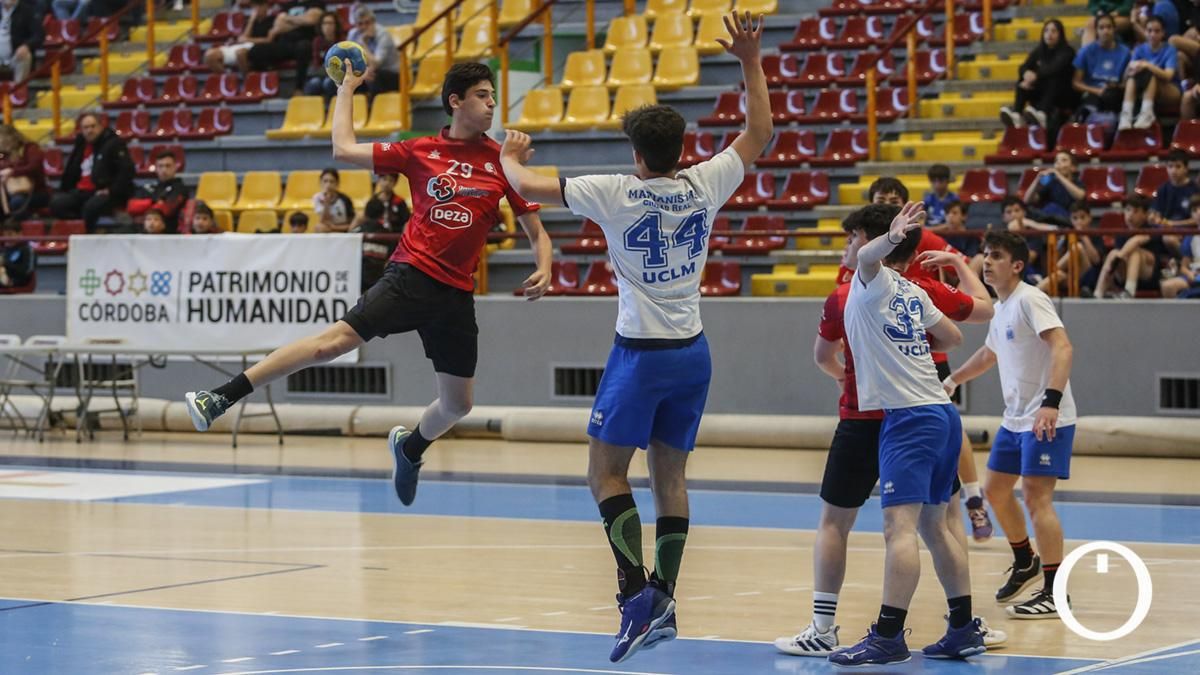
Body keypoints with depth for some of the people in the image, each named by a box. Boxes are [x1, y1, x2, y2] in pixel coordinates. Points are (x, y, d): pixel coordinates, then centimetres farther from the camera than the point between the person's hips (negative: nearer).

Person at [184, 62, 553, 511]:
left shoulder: (502, 161, 3)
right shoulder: (421, 152, 3)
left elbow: (535, 231, 7)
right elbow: (344, 149, 7)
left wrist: (543, 270, -11)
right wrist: (347, 89, 15)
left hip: (456, 295, 2)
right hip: (411, 275, -2)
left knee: (458, 404, 8)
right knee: (333, 342, -19)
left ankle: (409, 448, 41)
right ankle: (221, 398, -19)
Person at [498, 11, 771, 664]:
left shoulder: (616, 194, -12)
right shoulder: (704, 185, -2)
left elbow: (529, 186, -3)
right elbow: (759, 132, 14)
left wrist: (510, 156, 18)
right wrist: (751, 61, 20)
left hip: (640, 353, -5)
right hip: (692, 353, 5)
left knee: (606, 473, 1)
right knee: (669, 474, 11)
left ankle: (637, 589, -16)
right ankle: (663, 599, 8)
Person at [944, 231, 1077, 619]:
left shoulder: (1030, 300, -15)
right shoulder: (1000, 308, 14)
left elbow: (1062, 347, -28)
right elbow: (989, 354, 33)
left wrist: (1051, 401, -39)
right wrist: (952, 381, 39)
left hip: (1046, 420, -10)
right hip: (1015, 420, 10)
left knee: (1036, 497, -13)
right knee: (996, 490, 17)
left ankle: (1055, 594, -9)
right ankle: (1026, 563, 37)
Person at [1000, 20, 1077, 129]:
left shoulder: (1067, 51, -8)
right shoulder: (1039, 51, 7)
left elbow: (1055, 68, -28)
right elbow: (1023, 68, -7)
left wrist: (1036, 75, -43)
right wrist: (1026, 73, -33)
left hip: (1064, 96, -5)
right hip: (1041, 95, 5)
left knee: (1053, 79, -35)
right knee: (1023, 81, -19)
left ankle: (1042, 114, -61)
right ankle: (1016, 114, -43)